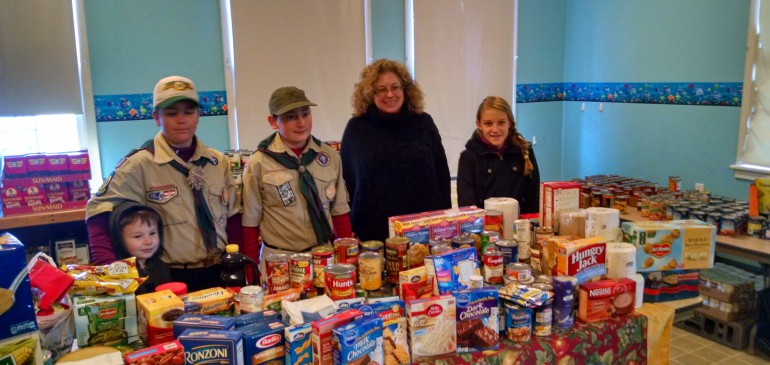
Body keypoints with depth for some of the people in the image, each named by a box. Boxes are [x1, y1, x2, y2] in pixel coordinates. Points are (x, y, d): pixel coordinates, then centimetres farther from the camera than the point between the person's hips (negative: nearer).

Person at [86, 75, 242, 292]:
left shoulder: (219, 162, 4)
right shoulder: (140, 164, -10)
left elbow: (232, 219, 7)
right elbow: (99, 212, -10)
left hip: (219, 274, 4)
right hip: (169, 278, -4)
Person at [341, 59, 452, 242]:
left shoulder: (424, 123, 3)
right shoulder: (356, 128, 0)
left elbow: (441, 175, 7)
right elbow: (346, 178, 4)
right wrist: (346, 231, 2)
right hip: (372, 232, -1)